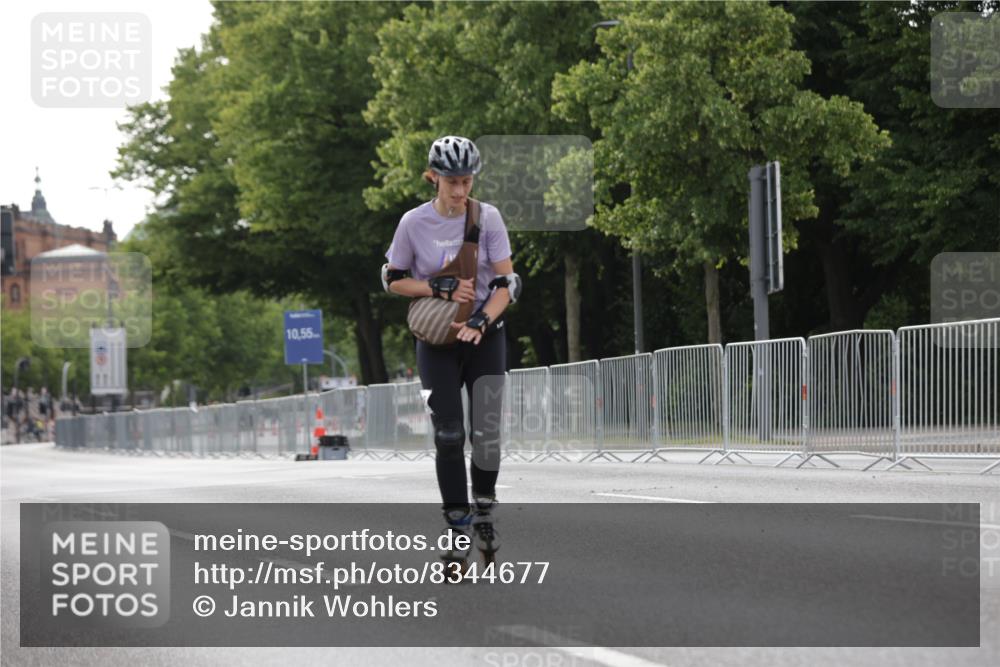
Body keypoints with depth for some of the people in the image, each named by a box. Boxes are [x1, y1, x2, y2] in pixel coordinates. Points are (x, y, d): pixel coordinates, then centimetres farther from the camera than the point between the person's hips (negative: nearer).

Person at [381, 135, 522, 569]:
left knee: (487, 432, -5)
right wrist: (440, 289, -14)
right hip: (437, 342, 0)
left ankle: (483, 514, 18)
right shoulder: (414, 223, -7)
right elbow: (392, 280, 1)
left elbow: (507, 283, -7)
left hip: (484, 337, 0)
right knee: (449, 435, -5)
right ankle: (457, 530, 3)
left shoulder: (487, 217, -7)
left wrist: (481, 322, -22)